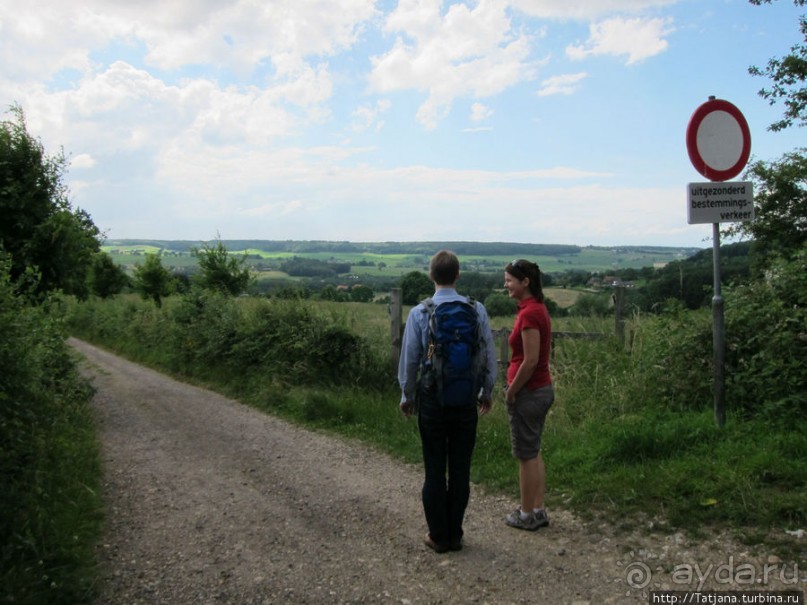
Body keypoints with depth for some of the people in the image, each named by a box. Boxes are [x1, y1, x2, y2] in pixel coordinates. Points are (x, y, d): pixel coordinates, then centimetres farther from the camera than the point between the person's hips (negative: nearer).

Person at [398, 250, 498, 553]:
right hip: (467, 399, 2)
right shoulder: (477, 310, -4)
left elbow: (409, 360, -3)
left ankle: (438, 536, 18)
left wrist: (407, 396, 11)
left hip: (431, 397, -1)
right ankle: (455, 535, 20)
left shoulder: (419, 313, -8)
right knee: (461, 469, 10)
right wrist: (486, 392, 15)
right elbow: (489, 356, 2)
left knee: (435, 469, 8)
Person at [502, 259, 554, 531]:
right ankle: (538, 511, 27)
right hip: (542, 388, 10)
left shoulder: (529, 313, -21)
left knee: (526, 455, 4)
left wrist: (511, 391, -12)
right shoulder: (537, 308, 9)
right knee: (533, 452, 17)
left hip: (528, 393, -10)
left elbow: (530, 361, -23)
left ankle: (527, 515, 17)